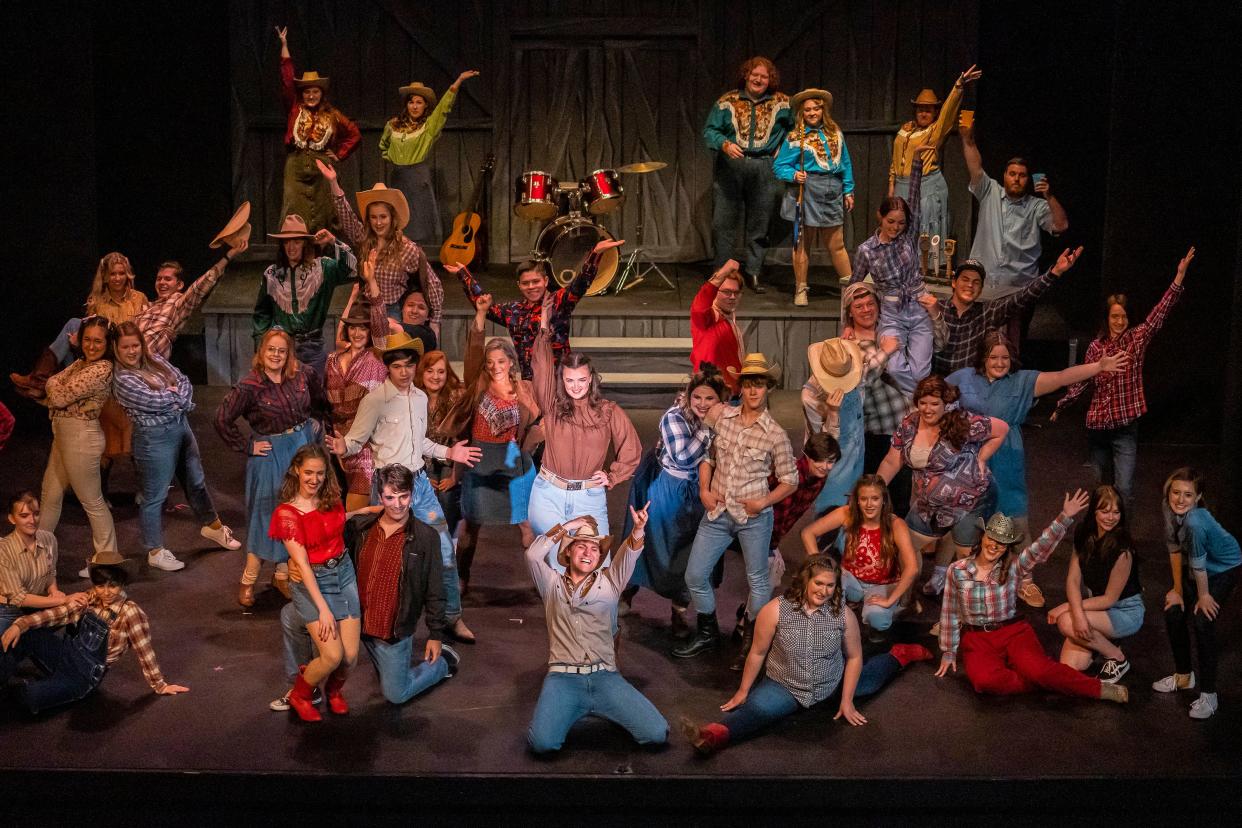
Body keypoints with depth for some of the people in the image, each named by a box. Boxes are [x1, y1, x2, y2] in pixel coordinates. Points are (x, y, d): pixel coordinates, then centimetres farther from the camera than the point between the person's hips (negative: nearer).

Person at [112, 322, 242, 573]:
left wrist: (175, 397, -15)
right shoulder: (122, 378, -16)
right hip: (155, 437, -8)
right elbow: (153, 402, -22)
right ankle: (155, 552, 17)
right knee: (155, 496, 4)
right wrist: (177, 394, -6)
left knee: (196, 481, 23)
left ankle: (212, 526, 44)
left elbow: (184, 381, 3)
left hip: (182, 425, 8)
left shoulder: (155, 360, 6)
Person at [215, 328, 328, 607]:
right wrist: (247, 446, -11)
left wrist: (317, 422, 8)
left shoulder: (302, 375, -4)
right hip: (271, 453, -5)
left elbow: (320, 400, 17)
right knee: (269, 514, -1)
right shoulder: (249, 386, -16)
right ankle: (248, 580, 13)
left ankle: (282, 574, 25)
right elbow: (222, 420, -14)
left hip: (303, 446, 5)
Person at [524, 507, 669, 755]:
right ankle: (571, 711, 7)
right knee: (542, 742, -28)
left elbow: (629, 554, 1)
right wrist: (567, 526, 0)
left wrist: (638, 528, -20)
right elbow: (533, 555, 0)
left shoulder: (609, 582, 19)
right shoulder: (553, 584, 17)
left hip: (604, 677, 2)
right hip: (563, 678, -1)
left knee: (657, 733, -16)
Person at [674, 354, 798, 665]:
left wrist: (764, 502, -13)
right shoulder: (720, 416, 0)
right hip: (717, 512, 3)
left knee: (757, 580, 8)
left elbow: (790, 480, 0)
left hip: (754, 517, -3)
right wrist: (704, 490, -1)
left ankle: (750, 640, 28)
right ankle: (707, 634, 30)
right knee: (694, 575, 8)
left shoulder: (775, 435, -7)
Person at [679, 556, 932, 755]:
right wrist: (743, 691, -3)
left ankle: (899, 655, 49)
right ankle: (714, 735, -57)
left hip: (832, 685, 4)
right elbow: (758, 653, -8)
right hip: (783, 686, -4)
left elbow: (854, 657, -1)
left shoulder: (843, 614, -11)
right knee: (756, 709, -30)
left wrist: (846, 701, -2)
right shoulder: (775, 610, -17)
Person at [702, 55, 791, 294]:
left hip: (764, 171, 1)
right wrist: (725, 144, -18)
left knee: (759, 225, 4)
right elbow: (709, 131, 0)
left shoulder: (782, 104, 5)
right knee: (723, 222, 0)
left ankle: (753, 272, 13)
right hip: (729, 168, -1)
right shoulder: (727, 102, 3)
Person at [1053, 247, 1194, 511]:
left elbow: (1160, 312, -12)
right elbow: (1082, 380, 13)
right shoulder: (1096, 346, 3)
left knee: (1124, 489, -12)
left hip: (1125, 427, -3)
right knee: (1102, 485, 16)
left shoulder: (1138, 339, -3)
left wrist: (1180, 275, -20)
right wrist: (1061, 405, 17)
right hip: (1097, 424, 3)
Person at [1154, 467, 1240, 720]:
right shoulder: (1170, 508, -20)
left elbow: (1198, 564, -27)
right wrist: (1178, 589, -2)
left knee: (1202, 623, -16)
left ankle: (1209, 695, -4)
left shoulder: (1196, 521, -40)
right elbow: (1175, 549, -8)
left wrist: (1204, 595, -13)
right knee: (1173, 613, 6)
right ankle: (1184, 677, 28)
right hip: (1197, 569, 7)